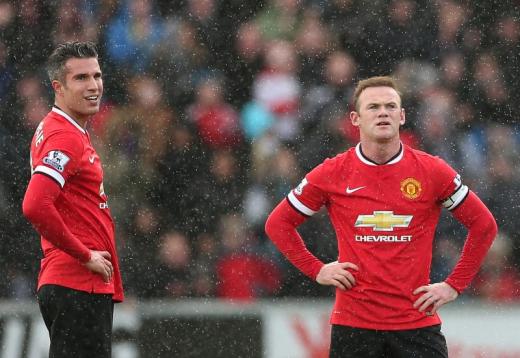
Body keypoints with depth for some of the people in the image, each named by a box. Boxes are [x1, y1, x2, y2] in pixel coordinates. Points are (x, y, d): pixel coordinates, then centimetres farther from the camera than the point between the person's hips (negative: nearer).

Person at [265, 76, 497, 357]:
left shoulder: (432, 171, 1)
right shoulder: (332, 174, 1)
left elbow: (484, 225, 10)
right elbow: (277, 224, 12)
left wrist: (454, 286, 4)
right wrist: (316, 270, 2)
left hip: (418, 323, 0)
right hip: (353, 324, 0)